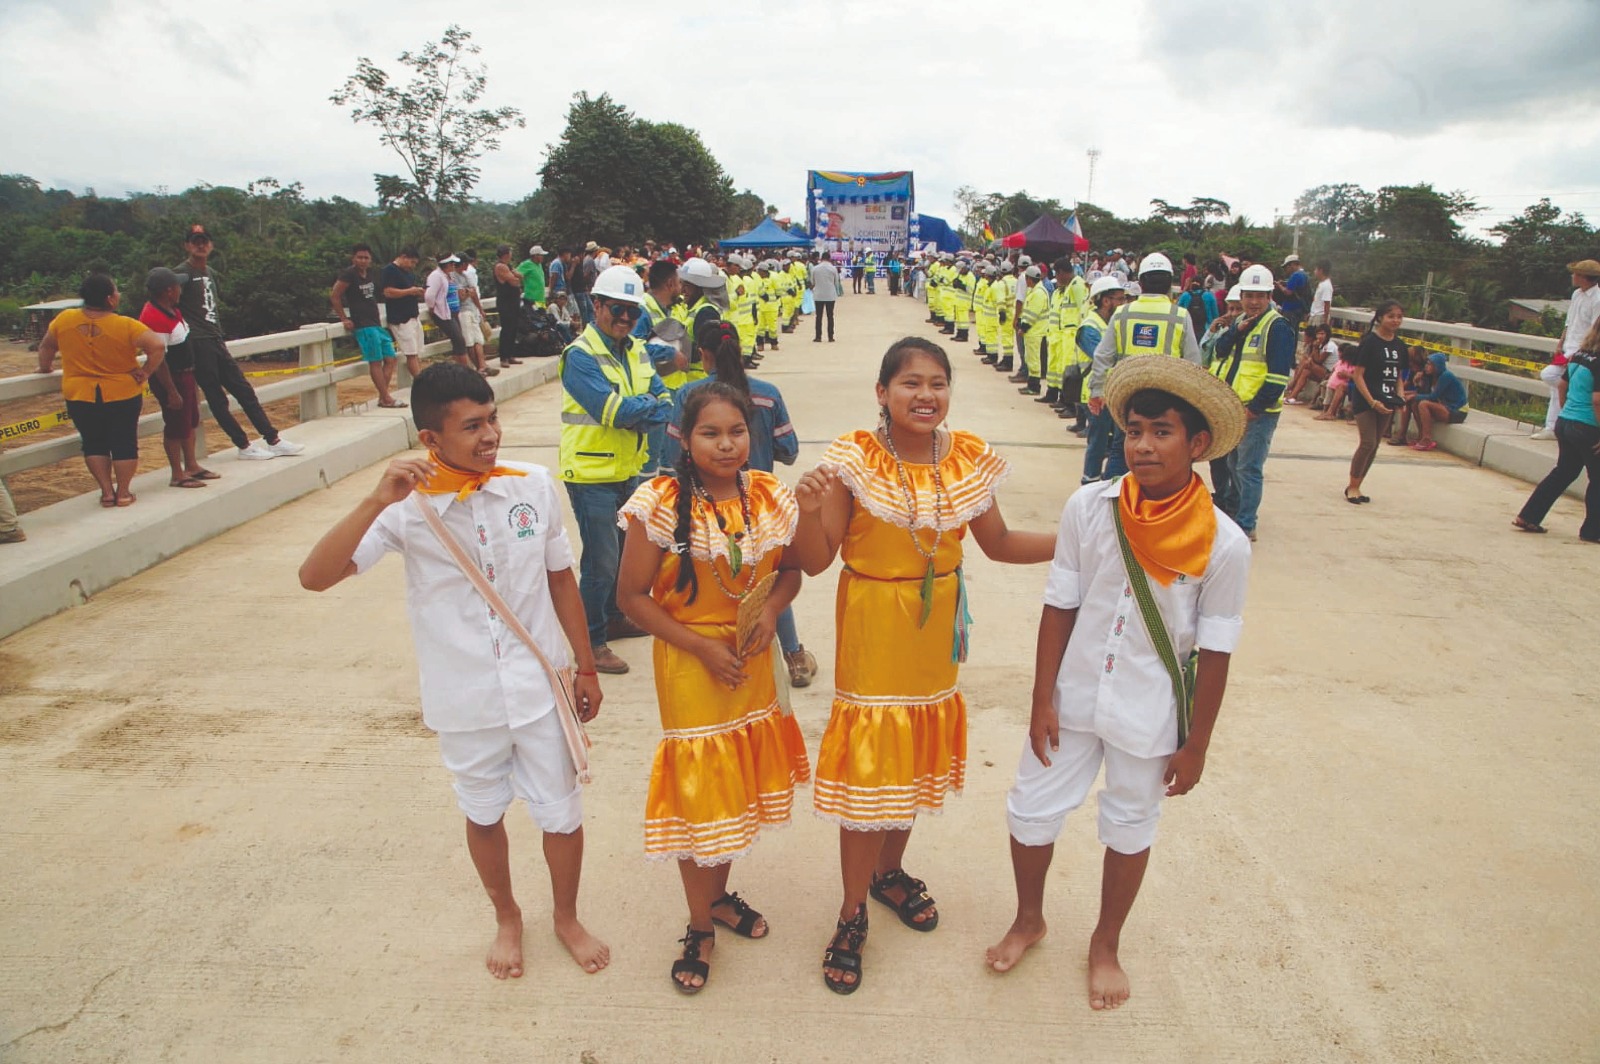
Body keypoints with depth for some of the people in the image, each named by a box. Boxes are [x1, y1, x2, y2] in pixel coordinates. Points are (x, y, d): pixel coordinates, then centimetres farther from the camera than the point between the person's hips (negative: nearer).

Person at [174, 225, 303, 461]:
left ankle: (273, 440, 8)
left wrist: (220, 338, 19)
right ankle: (244, 446, 3)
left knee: (244, 390, 6)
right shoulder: (181, 273, -7)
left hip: (216, 342, 8)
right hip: (197, 344, -8)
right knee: (217, 399, -1)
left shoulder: (211, 274, 17)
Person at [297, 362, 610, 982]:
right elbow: (314, 576, -20)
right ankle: (507, 918, 48)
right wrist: (377, 502, -33)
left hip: (539, 685, 1)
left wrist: (586, 668, 8)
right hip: (464, 696, 0)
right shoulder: (409, 507, -13)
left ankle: (567, 918, 41)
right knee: (484, 814, 20)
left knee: (561, 813, 13)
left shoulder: (533, 486, -9)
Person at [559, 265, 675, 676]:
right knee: (601, 562, -2)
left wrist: (640, 411, -20)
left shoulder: (636, 350, 9)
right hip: (592, 475, -8)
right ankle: (592, 642, 12)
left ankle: (615, 618, 39)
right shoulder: (580, 356, -15)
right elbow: (613, 410, -24)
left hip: (628, 470, 8)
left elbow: (660, 398, 1)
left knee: (626, 551, 20)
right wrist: (655, 407, -11)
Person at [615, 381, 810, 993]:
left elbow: (790, 569, 8)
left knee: (739, 782, 18)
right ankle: (700, 926, 29)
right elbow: (632, 596, -12)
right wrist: (702, 646, -17)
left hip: (753, 661, 5)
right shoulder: (662, 505, -15)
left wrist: (771, 611, -13)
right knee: (698, 788, 6)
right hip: (690, 665, -4)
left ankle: (719, 894, 43)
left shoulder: (770, 497, -3)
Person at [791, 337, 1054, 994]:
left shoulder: (970, 460, -2)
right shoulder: (853, 460, -14)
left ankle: (889, 871, 45)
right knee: (869, 761, 1)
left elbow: (998, 543, 8)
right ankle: (853, 914, 24)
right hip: (871, 628, -4)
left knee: (917, 755, 18)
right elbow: (815, 561, -14)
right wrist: (810, 511, -33)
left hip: (937, 628, 5)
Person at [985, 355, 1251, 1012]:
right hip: (1073, 699, 2)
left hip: (1149, 715, -1)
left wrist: (1196, 746, -2)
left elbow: (1214, 653, -8)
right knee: (1031, 811, 12)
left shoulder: (1224, 545, -16)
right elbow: (1060, 607, -6)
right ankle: (1029, 919, 42)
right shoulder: (1088, 508, -13)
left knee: (1130, 827, 18)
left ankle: (1106, 944, 45)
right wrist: (1043, 700, -5)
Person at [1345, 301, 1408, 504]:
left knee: (1374, 446, 7)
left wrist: (1400, 399, 1)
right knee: (1368, 443, -11)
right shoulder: (1370, 342, -10)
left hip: (1385, 402, 6)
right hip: (1365, 400, -6)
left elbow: (1398, 375, 16)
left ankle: (1355, 486, 16)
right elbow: (1357, 375, -12)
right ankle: (1352, 486, 2)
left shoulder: (1400, 345, 8)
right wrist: (1372, 402, -18)